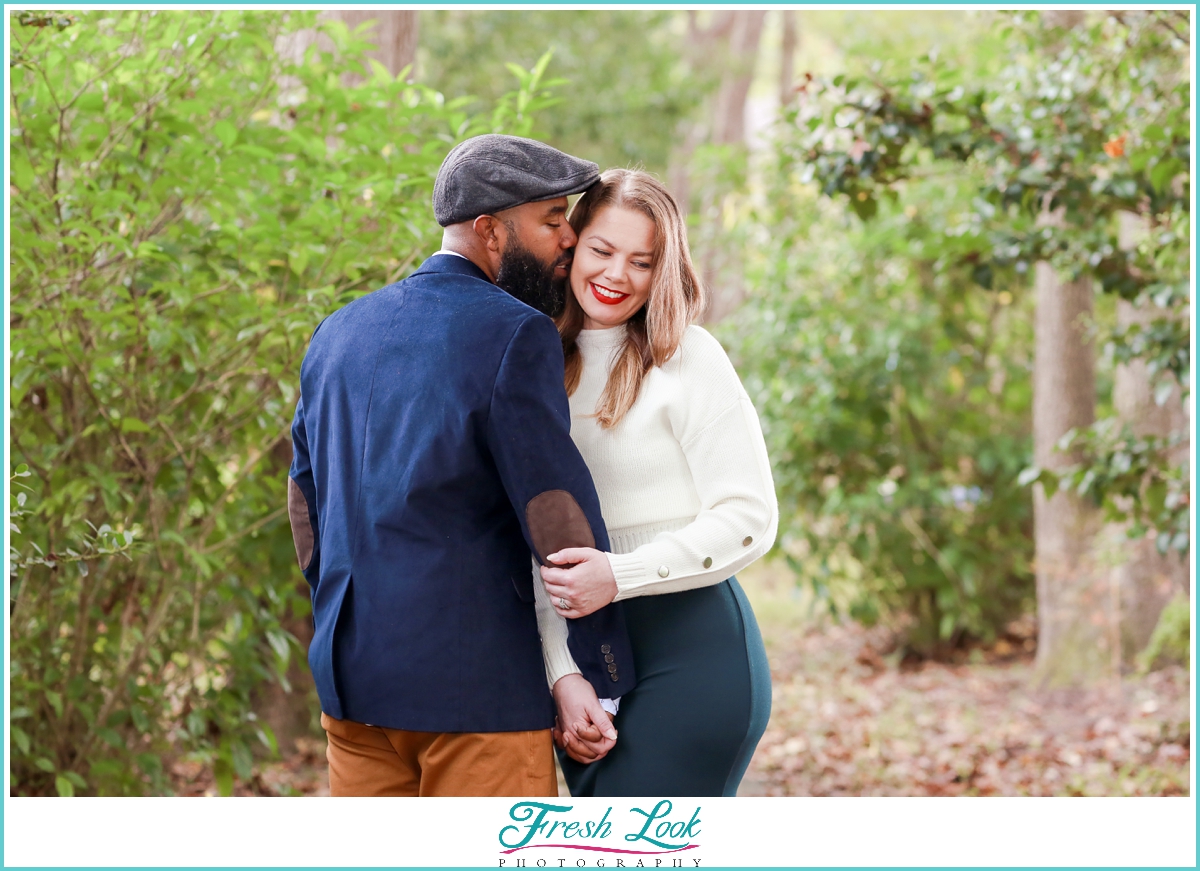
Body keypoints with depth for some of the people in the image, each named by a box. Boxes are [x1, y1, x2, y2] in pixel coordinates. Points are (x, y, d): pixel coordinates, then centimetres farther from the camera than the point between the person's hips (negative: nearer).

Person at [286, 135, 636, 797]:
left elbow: (304, 501, 18)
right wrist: (599, 673, -6)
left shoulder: (337, 332, 14)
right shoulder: (514, 334, -10)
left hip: (352, 672, 7)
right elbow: (556, 511, -12)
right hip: (478, 680, -7)